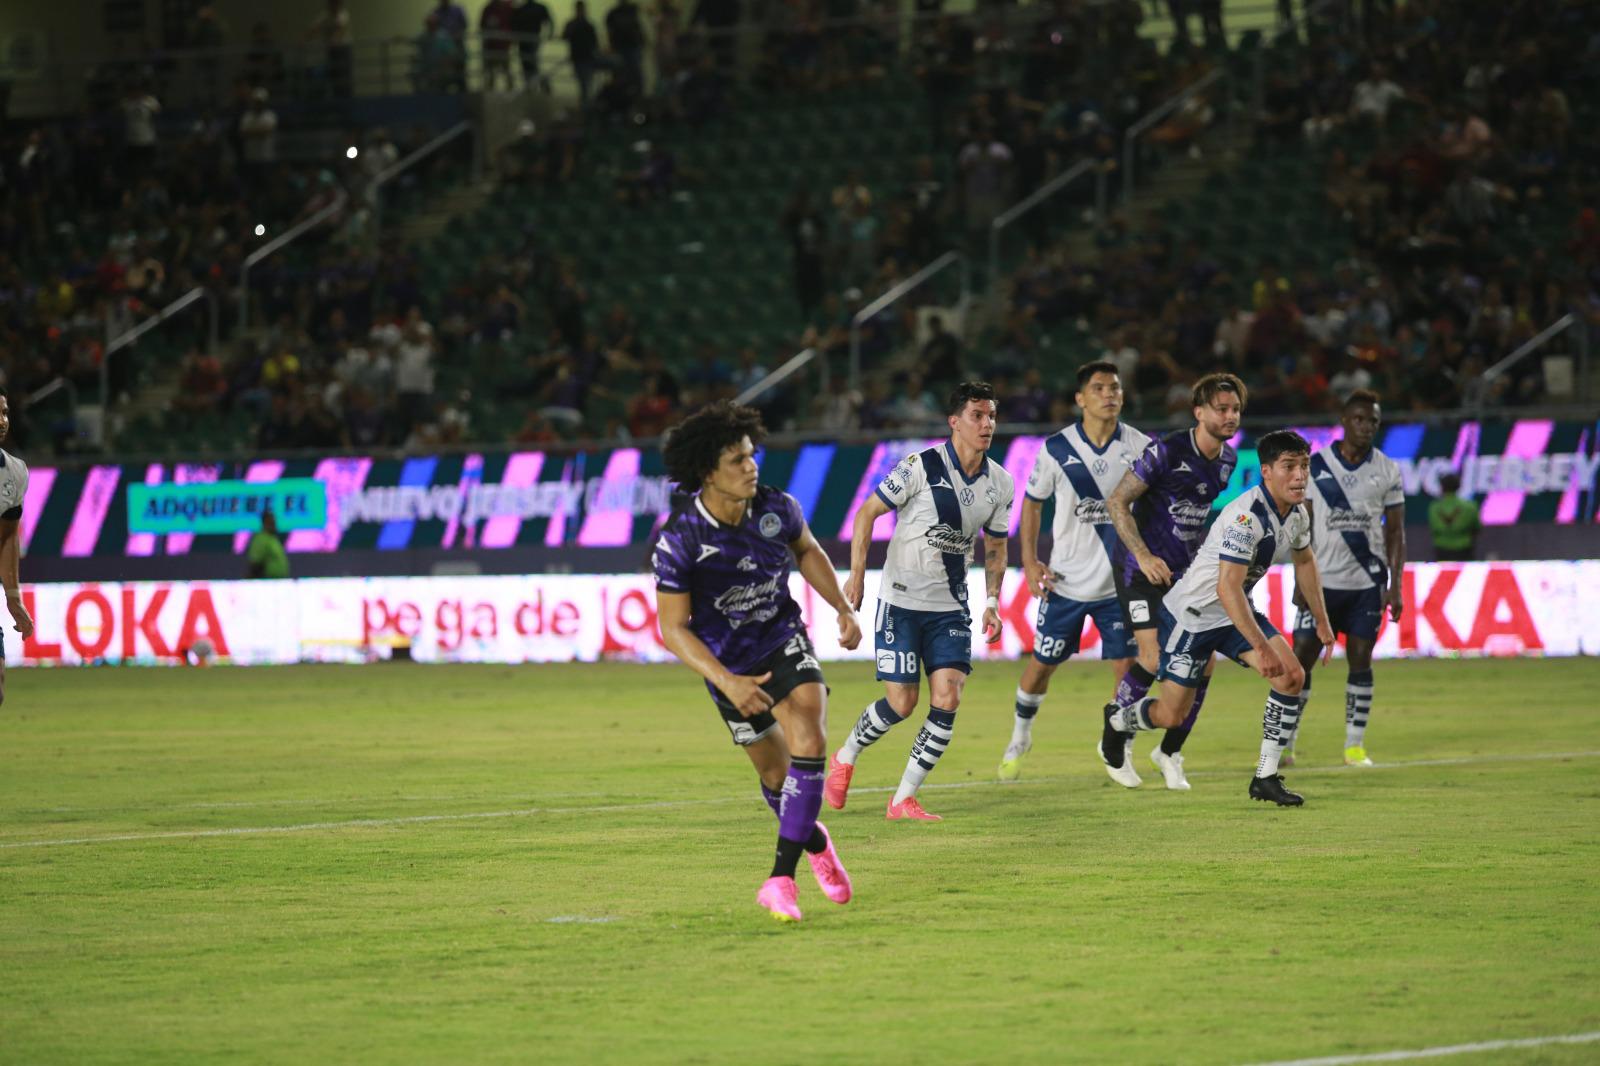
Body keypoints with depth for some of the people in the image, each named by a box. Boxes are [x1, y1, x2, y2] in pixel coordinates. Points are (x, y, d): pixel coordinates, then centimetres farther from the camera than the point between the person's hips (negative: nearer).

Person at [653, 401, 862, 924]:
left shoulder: (776, 508, -14)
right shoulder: (678, 541, -25)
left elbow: (807, 551, 10)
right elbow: (674, 629, -21)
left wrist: (843, 608, 2)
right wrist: (728, 683, -32)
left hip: (784, 640, 1)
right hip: (726, 660, -1)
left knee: (808, 740, -23)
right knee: (774, 770, 10)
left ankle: (781, 879, -22)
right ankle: (815, 842, 45)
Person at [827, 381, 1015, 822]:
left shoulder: (1000, 483, 3)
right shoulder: (921, 466, -13)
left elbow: (995, 548, 15)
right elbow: (868, 511, -7)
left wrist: (992, 602, 3)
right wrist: (857, 572, -15)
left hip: (951, 607, 4)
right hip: (901, 601, -4)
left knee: (947, 700, -10)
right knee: (901, 703, -5)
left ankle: (903, 799, 0)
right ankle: (844, 759, 25)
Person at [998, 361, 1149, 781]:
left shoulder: (1139, 447, -4)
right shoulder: (1057, 449, -7)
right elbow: (1032, 503, 6)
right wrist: (1030, 561, -2)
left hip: (1119, 583, 1)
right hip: (1066, 582, 0)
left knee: (1127, 667, -5)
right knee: (1042, 663, 8)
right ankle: (1019, 738, 33)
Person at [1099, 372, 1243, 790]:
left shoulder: (1229, 460, 5)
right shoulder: (1166, 451, -17)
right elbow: (1117, 502, -13)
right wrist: (1143, 556, -20)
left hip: (1186, 570, 6)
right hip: (1143, 568, -6)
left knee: (1202, 661, -3)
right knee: (1154, 657, -17)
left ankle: (1170, 753, 16)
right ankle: (1116, 746, 6)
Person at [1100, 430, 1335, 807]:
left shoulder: (1297, 513, -3)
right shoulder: (1245, 516, -31)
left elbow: (1304, 561, 19)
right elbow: (1227, 588, -36)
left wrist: (1321, 621, 19)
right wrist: (1262, 648, -38)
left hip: (1237, 611, 8)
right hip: (1192, 613, -8)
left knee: (1292, 676, -13)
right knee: (1172, 716, 0)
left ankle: (1266, 778, -5)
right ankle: (1118, 720, 35)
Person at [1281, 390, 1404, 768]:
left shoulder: (1387, 471, 4)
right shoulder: (1316, 466, 1)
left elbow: (1395, 532, 6)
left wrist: (1395, 586, -2)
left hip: (1367, 583, 1)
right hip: (1323, 580, -1)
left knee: (1360, 661, 1)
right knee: (1301, 658, -4)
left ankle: (1355, 745, 9)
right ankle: (1284, 744, 1)